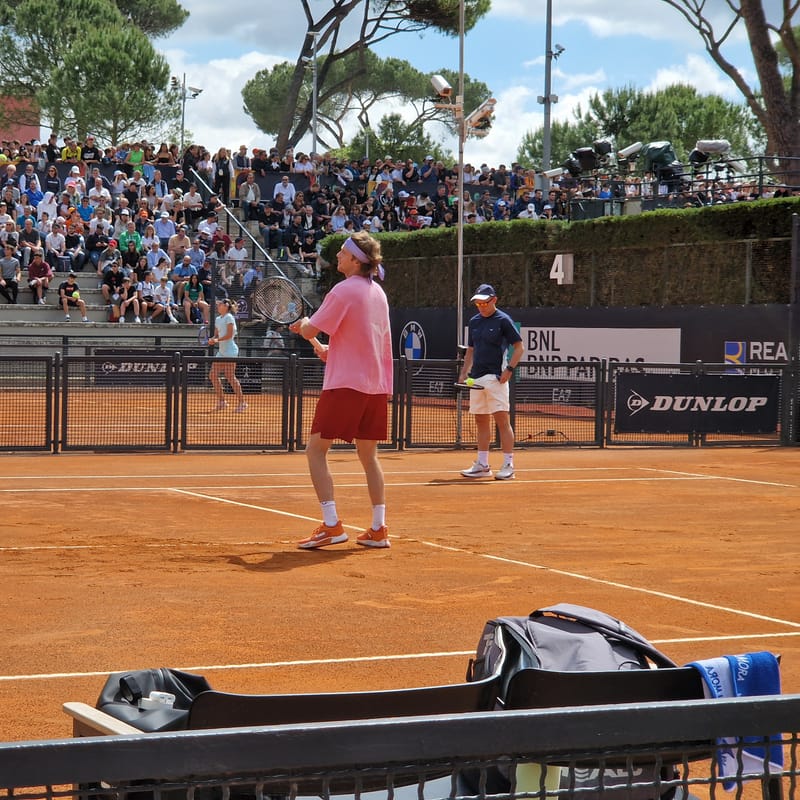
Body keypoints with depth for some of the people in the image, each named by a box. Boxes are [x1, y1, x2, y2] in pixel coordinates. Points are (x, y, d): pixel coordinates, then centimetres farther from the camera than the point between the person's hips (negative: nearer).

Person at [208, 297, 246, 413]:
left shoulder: (229, 317, -8)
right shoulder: (218, 319, 16)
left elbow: (229, 335, -16)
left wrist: (217, 340, -24)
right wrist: (212, 340, -4)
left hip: (230, 351, -9)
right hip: (221, 351, 9)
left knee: (230, 377, -10)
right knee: (213, 375, 4)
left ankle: (241, 402, -4)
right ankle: (221, 401, 11)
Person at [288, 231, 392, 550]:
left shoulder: (344, 290, -12)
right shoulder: (378, 293, 13)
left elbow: (309, 329, -12)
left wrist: (302, 325, 10)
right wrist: (330, 348, 20)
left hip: (345, 384, -8)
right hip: (376, 386, 8)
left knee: (316, 450, -3)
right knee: (368, 455, 14)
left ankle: (331, 525, -12)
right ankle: (378, 530, 12)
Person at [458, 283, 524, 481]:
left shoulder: (503, 320, -4)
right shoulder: (474, 322, 15)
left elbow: (519, 347, -5)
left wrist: (509, 369, -15)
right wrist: (463, 373, 11)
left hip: (496, 377, -7)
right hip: (477, 378, 7)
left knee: (502, 420, -8)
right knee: (481, 422, 9)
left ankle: (508, 466, -6)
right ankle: (482, 465, 14)